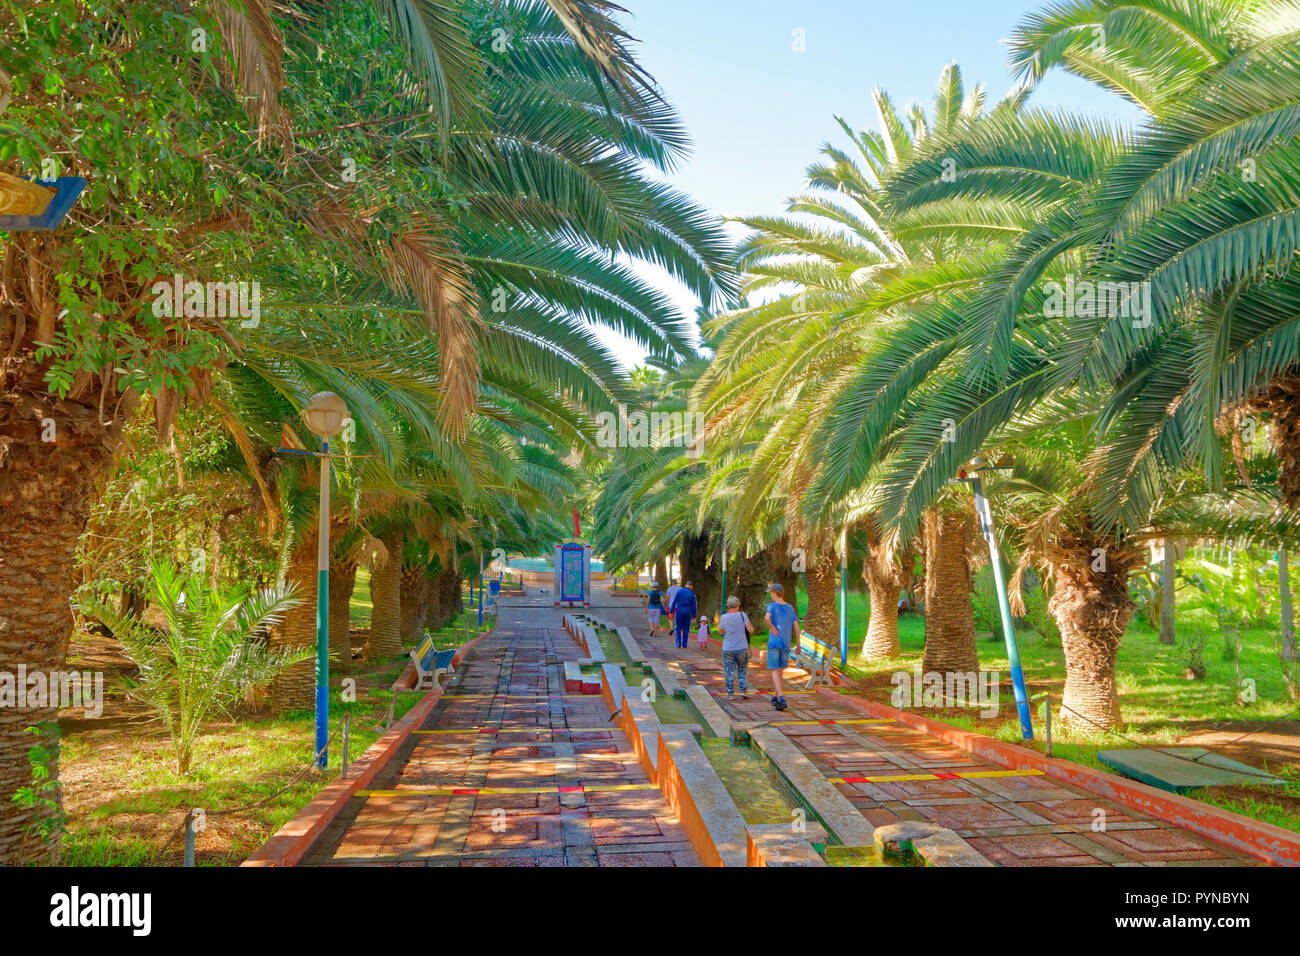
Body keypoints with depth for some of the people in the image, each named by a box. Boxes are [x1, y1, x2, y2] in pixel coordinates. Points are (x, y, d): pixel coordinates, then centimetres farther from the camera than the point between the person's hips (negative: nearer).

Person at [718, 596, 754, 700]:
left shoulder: (723, 617, -7)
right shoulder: (742, 615, -10)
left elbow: (721, 631, 8)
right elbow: (750, 630, -10)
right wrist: (751, 626, 11)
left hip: (728, 649, 0)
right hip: (742, 648, 0)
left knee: (730, 672, 8)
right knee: (743, 670, 17)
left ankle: (730, 694, 8)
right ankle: (743, 691, 12)